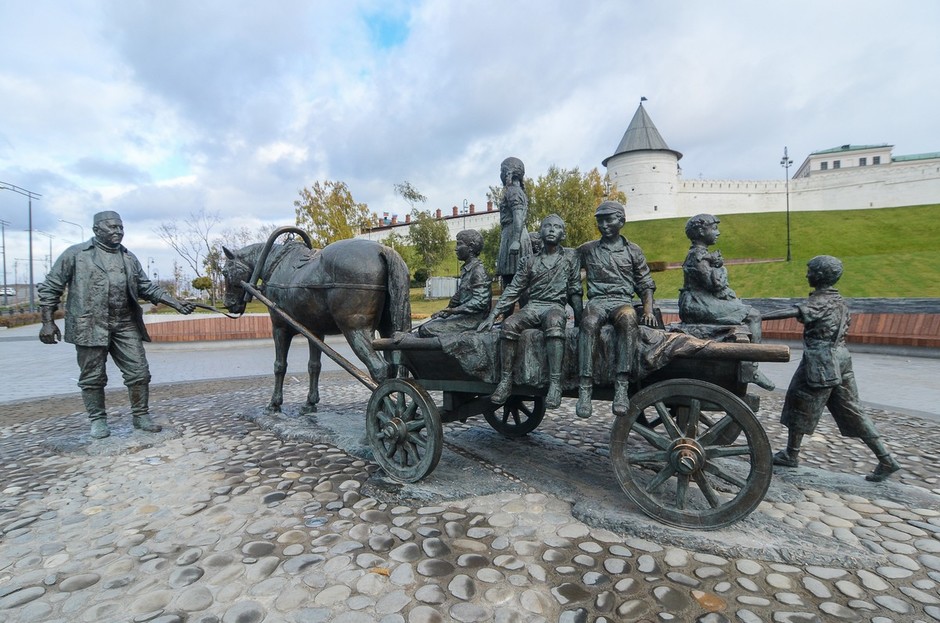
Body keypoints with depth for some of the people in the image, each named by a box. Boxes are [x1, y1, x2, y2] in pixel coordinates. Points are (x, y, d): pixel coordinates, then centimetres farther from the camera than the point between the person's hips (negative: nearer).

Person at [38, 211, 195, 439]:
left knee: (139, 373, 2)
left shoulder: (129, 258, 13)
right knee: (92, 377, 6)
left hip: (126, 325, 4)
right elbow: (50, 288, 4)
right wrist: (48, 322, -3)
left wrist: (176, 304, 0)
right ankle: (98, 419, 21)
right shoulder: (75, 254, 1)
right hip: (90, 325, -3)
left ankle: (141, 415, 14)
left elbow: (148, 288, 13)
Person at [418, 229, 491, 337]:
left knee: (426, 330, -16)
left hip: (472, 320, -10)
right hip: (462, 315, 10)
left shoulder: (478, 271, -15)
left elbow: (480, 302, -24)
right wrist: (445, 311, 12)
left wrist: (454, 310, -27)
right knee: (423, 328, 4)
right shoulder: (466, 269, 15)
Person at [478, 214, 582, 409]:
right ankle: (505, 381, -22)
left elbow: (575, 291, 8)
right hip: (532, 307, 3)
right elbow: (512, 291, 10)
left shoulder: (570, 257, 10)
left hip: (555, 307, -2)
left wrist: (579, 321, 2)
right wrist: (492, 316, 2)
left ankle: (555, 383, -41)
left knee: (554, 323, -39)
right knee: (508, 325, -29)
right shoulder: (530, 262, 14)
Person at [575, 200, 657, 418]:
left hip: (623, 301, 0)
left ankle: (621, 386, -41)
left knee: (628, 320, -38)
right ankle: (585, 388, -40)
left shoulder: (633, 251, 16)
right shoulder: (587, 250, 18)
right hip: (596, 301, 0)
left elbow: (646, 285, 17)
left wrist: (648, 310, 1)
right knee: (588, 323, -37)